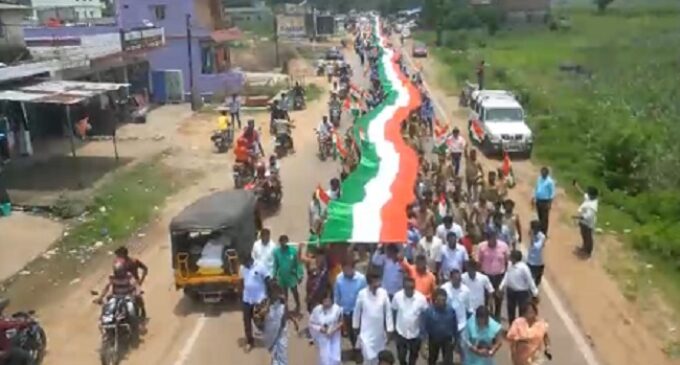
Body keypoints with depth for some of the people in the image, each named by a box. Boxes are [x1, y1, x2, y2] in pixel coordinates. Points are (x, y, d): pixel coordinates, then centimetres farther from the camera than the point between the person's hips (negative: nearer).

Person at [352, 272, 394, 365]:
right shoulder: (362, 294, -16)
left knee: (378, 356, 18)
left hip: (379, 331, 2)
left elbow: (388, 312, -5)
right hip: (366, 331, -2)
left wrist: (390, 329, -3)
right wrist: (356, 325, 9)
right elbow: (357, 311, -1)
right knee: (369, 357, -6)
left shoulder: (383, 293, -13)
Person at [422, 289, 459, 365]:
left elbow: (455, 325, -1)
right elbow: (424, 327, -16)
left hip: (447, 339, 0)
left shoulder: (451, 310, -15)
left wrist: (455, 338, 5)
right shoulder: (429, 311, -20)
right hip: (434, 339, 0)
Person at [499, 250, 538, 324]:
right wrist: (501, 288, 8)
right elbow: (506, 277, 8)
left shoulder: (523, 268, -26)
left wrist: (535, 293, -11)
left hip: (522, 292, -7)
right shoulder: (510, 265, -5)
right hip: (511, 291, 7)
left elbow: (530, 280, -17)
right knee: (510, 310, 21)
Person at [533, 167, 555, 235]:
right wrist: (534, 198, 11)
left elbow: (552, 192, -12)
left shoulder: (550, 181, -14)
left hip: (545, 202, -6)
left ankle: (544, 233, 5)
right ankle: (540, 231, 29)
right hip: (538, 201, 7)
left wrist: (550, 203, -14)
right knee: (540, 217, 16)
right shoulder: (539, 179, 6)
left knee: (545, 218, -2)